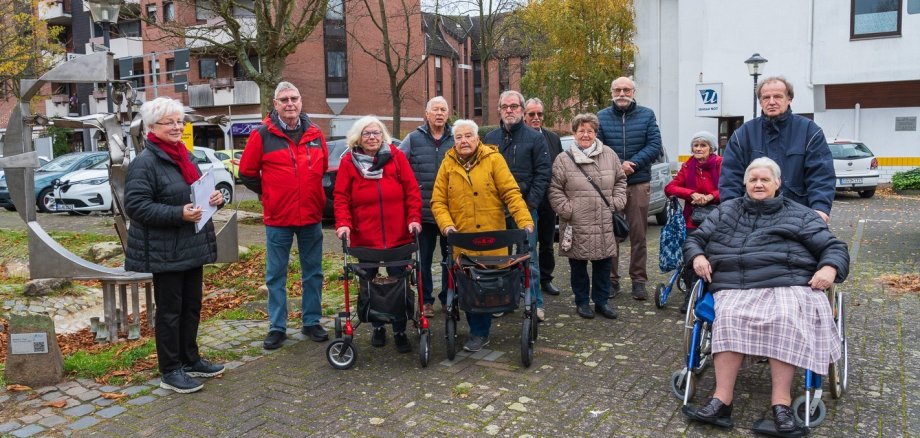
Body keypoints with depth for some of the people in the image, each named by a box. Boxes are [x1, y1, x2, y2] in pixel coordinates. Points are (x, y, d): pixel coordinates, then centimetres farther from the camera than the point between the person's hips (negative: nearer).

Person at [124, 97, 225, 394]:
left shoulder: (183, 156, 13)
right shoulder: (145, 162, -14)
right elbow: (135, 205, -21)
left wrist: (215, 198, 1)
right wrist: (178, 214, -29)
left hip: (191, 247, 8)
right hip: (165, 251, -8)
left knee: (191, 306, 17)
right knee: (170, 310, 1)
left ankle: (190, 360, 31)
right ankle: (170, 372, 14)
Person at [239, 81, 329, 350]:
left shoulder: (315, 134, 5)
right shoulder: (262, 135, -5)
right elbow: (247, 173, 2)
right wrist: (270, 194, 5)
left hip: (312, 216, 3)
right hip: (277, 218, -3)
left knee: (313, 273, 11)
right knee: (275, 275, 6)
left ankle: (312, 322, 23)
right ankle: (277, 327, 17)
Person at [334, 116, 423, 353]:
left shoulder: (396, 157, 2)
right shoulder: (348, 162, 1)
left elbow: (412, 190, 1)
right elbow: (341, 197, -1)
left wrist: (414, 218, -9)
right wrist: (343, 223, -14)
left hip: (398, 237, 0)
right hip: (364, 238, 0)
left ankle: (400, 332, 17)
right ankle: (378, 327, 31)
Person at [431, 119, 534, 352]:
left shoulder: (493, 159, -3)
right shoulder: (448, 164, 4)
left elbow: (511, 193, -9)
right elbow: (438, 201, 2)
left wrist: (525, 221, -18)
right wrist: (447, 225, -13)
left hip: (491, 238, -2)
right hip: (462, 240, 2)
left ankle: (479, 333, 18)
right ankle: (478, 330, 24)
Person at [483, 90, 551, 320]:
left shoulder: (535, 138, 1)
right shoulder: (490, 138, 12)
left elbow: (543, 172, -3)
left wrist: (531, 202, -11)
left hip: (525, 206, -3)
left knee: (528, 256, -1)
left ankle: (535, 303, 7)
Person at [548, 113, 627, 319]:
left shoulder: (609, 155, 7)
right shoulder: (563, 159, -2)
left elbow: (620, 180, 16)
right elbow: (555, 190, -2)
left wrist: (617, 202, 5)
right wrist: (567, 210, -9)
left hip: (604, 225, 3)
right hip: (576, 224, -3)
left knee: (604, 263, 11)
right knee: (578, 265, 8)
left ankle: (601, 301, 26)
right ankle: (582, 301, 24)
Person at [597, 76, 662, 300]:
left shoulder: (647, 115, 8)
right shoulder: (601, 117, 7)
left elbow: (655, 146, -1)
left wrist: (632, 164, -14)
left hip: (639, 183, 0)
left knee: (638, 235, 4)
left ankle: (639, 280, 12)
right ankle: (611, 280, 12)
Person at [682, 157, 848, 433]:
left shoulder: (799, 215, 19)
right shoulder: (726, 211, 26)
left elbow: (834, 248, 17)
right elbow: (695, 238, 29)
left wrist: (829, 269, -6)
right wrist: (697, 256, 5)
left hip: (788, 285, -1)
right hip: (735, 288, 1)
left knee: (785, 319, -36)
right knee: (730, 318, -33)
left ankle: (781, 402, -35)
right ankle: (722, 401, -37)